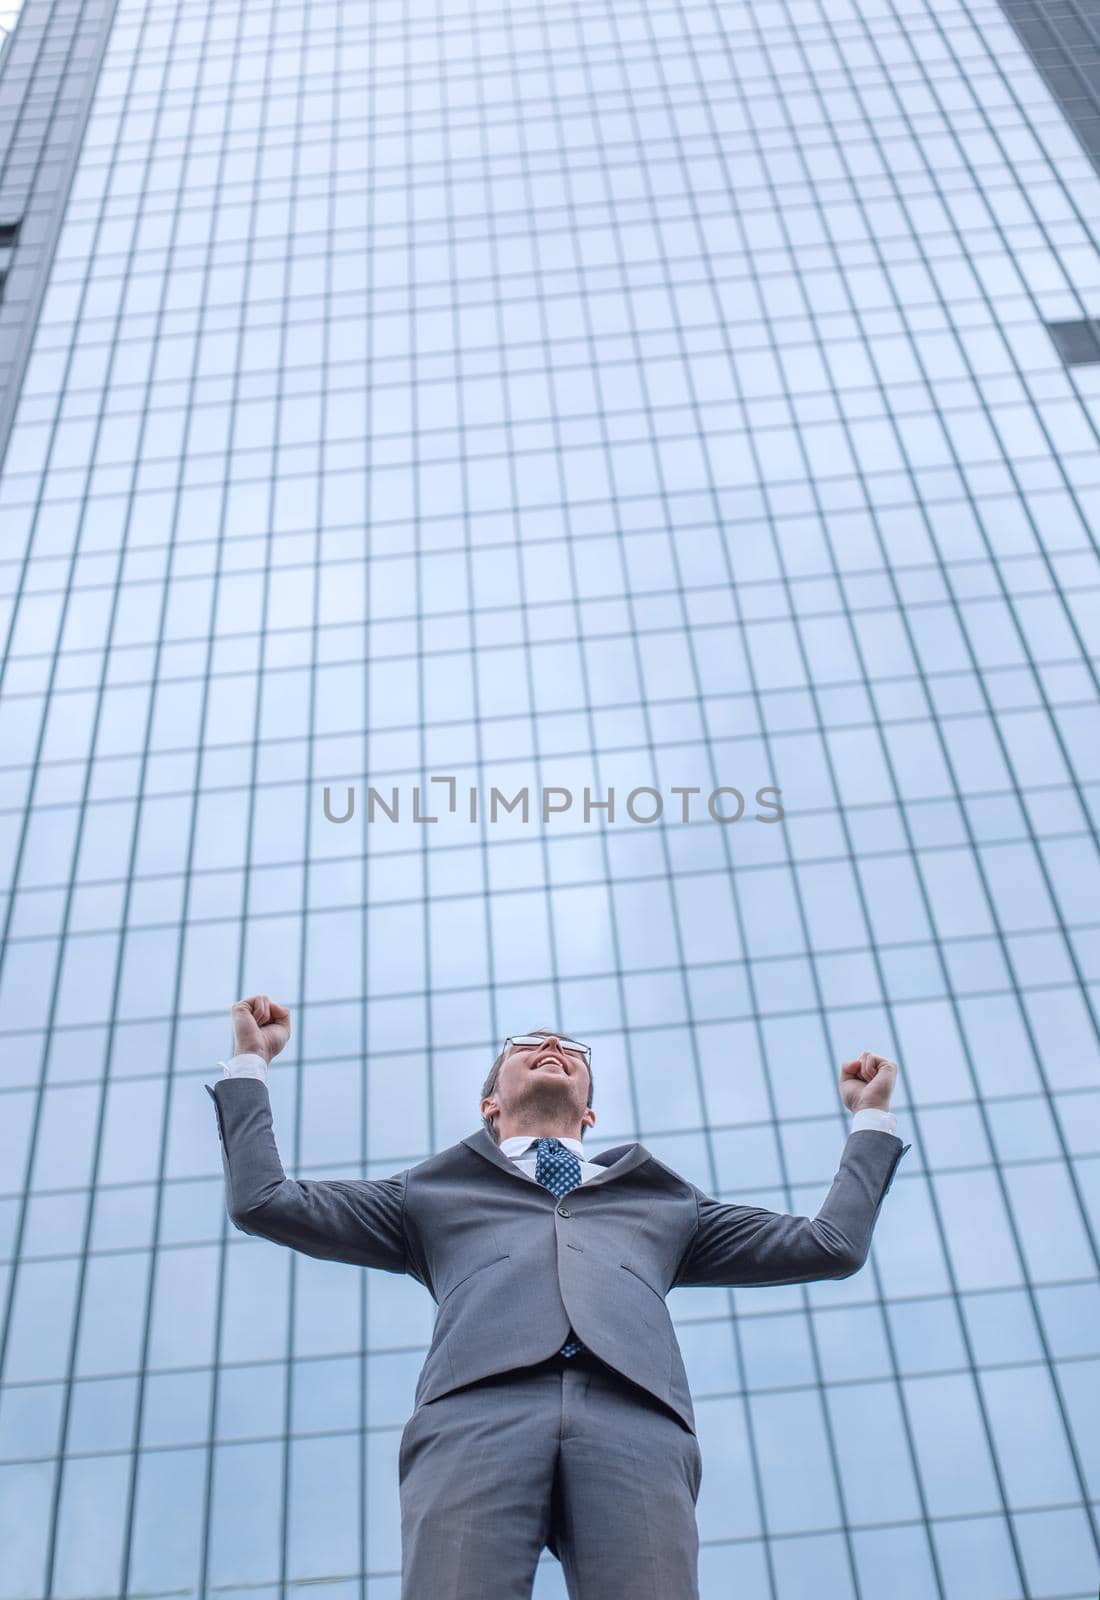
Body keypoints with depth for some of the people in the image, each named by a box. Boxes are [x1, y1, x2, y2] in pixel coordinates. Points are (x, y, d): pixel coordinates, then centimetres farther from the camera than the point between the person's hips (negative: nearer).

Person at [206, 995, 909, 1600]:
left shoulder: (666, 1202, 37)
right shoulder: (433, 1195, 35)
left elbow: (831, 1243, 35)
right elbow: (262, 1201, 28)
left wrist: (872, 1117, 42)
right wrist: (250, 1062, 34)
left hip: (636, 1425, 1)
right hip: (475, 1415, 0)